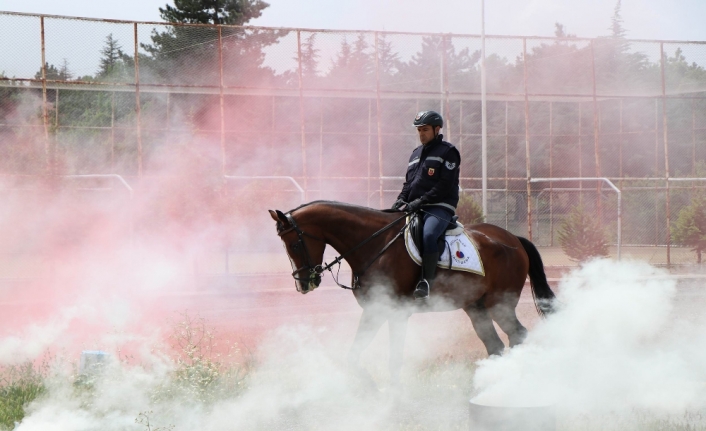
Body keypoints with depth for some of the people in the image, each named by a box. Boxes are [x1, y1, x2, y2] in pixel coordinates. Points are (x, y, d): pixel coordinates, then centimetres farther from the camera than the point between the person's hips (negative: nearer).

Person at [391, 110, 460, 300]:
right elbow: (409, 182, 23)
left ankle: (426, 282, -34)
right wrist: (401, 199, 1)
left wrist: (421, 201, -18)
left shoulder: (448, 152, 0)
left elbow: (445, 185, -10)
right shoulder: (416, 153, 22)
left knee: (428, 235, -35)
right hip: (414, 208, 8)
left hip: (439, 208, -8)